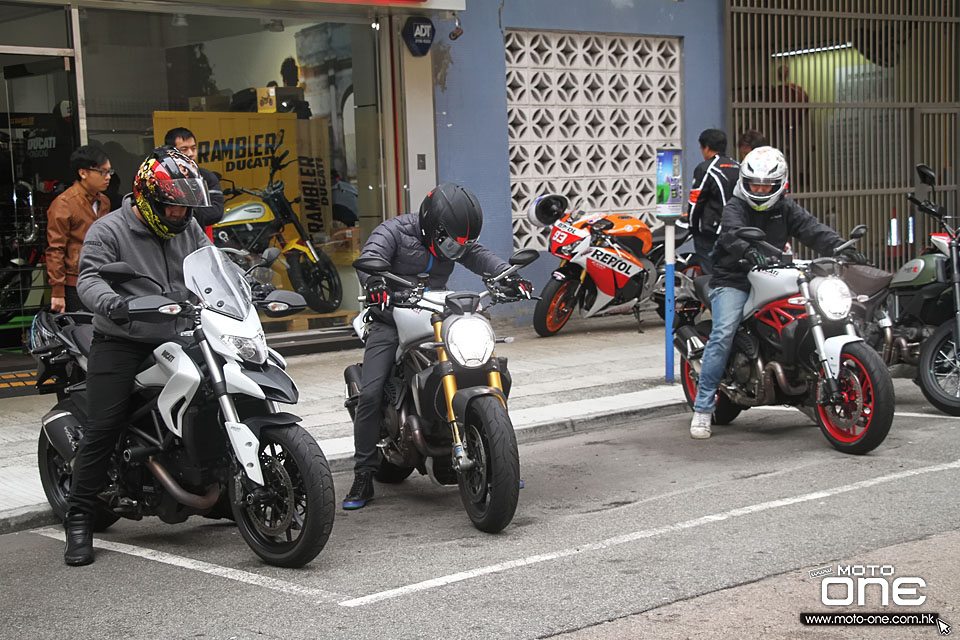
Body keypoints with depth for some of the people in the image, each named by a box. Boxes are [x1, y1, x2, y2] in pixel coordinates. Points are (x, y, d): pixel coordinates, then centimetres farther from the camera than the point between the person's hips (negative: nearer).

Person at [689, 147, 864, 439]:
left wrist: (840, 247, -22)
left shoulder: (785, 208, 11)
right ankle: (703, 408, -20)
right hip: (733, 281, -5)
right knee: (723, 333, -24)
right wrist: (750, 251, -48)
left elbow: (812, 228, -3)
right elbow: (733, 233, -26)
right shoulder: (734, 208, -5)